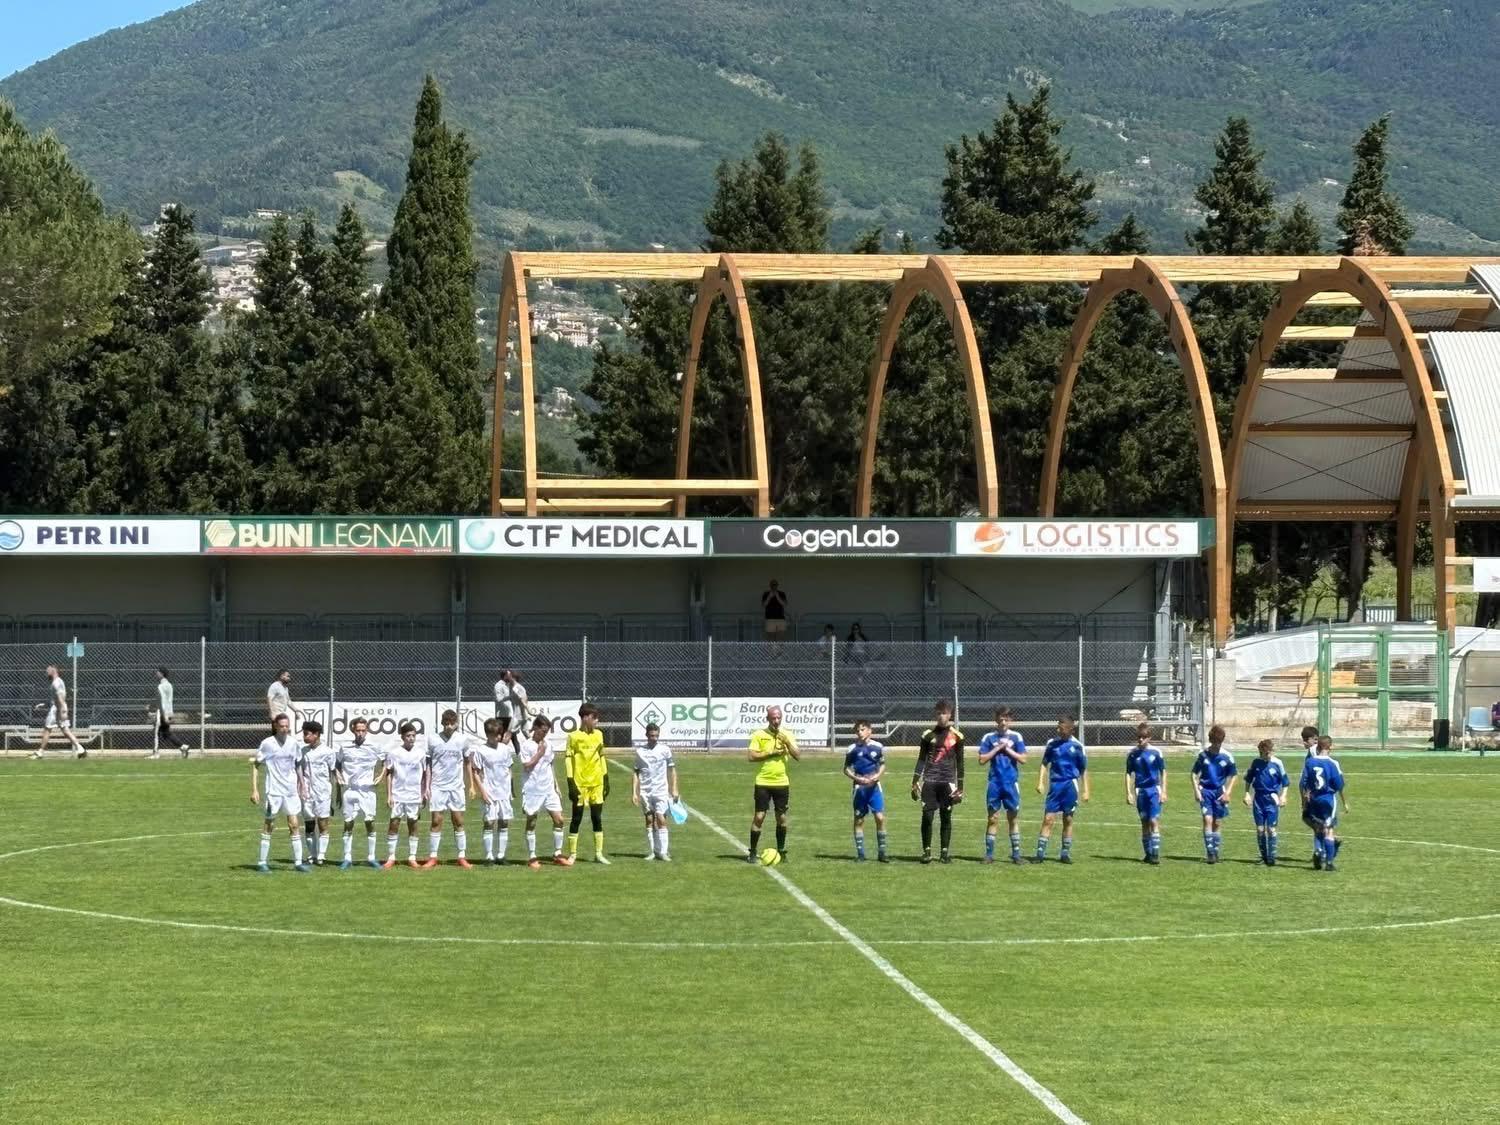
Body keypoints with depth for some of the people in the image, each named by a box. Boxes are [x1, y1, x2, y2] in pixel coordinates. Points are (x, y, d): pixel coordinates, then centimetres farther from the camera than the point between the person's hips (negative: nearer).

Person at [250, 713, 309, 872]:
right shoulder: (267, 744, -8)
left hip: (291, 791, 4)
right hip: (273, 791, -4)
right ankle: (263, 862, 11)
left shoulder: (293, 743, 4)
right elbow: (255, 764, -4)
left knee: (294, 826, 1)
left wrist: (302, 785, 14)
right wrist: (254, 790, -9)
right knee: (269, 826, 3)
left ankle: (298, 862, 4)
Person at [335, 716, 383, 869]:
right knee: (348, 824, 0)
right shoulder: (345, 747, 3)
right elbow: (336, 764, 17)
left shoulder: (374, 747, 2)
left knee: (370, 823, -2)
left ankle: (371, 858, 6)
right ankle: (347, 859, 5)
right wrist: (338, 776, 2)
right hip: (349, 790, 0)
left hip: (367, 790, 0)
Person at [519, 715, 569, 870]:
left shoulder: (549, 746, 12)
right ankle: (531, 857, 7)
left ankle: (557, 854, 6)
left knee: (558, 819, -2)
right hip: (532, 789, -5)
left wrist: (556, 786, 18)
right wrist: (539, 753, -12)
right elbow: (527, 766, -14)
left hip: (549, 789, 5)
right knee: (531, 822, 1)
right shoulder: (526, 746, -5)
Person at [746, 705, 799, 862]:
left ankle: (781, 851, 17)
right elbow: (752, 756, -10)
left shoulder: (786, 735, 5)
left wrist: (787, 742, -14)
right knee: (759, 817, -4)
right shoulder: (759, 735, -3)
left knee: (781, 817, 6)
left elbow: (798, 757, -1)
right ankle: (753, 852, 4)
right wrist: (771, 753, -15)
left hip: (782, 783, 3)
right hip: (763, 783, -3)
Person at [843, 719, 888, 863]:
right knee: (859, 820, 4)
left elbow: (882, 765, 12)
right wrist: (857, 778, -12)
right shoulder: (853, 748, -3)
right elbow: (846, 769, 3)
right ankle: (860, 853, 12)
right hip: (859, 787, 0)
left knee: (880, 817, -7)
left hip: (874, 786, 0)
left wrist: (878, 775, -7)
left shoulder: (878, 747, 0)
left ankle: (881, 851, 2)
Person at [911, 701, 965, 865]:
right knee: (927, 816, -6)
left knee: (946, 817, 2)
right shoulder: (928, 734, 7)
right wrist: (915, 782, 3)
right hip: (929, 781, 0)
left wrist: (960, 787, 5)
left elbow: (960, 762, 8)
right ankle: (926, 851, 2)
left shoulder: (956, 736, 5)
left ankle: (945, 852, 8)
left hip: (948, 781, 0)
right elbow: (921, 759, 10)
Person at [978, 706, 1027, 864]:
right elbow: (982, 760, -2)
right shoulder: (989, 737, 3)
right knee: (993, 819, 2)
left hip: (1011, 783, 0)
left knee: (1012, 818, 5)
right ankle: (989, 854, 6)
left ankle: (1016, 853, 10)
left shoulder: (1016, 737, 2)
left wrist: (1007, 749, -9)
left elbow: (1023, 759, -2)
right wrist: (998, 748, -9)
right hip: (995, 783, 0)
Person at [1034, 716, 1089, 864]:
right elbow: (1045, 763, 10)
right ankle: (1040, 853, -5)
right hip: (1055, 784, 1)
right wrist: (1040, 782, 0)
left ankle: (1065, 853, 14)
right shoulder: (1052, 743, 4)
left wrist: (1086, 790, 3)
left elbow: (1084, 770, 4)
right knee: (1048, 818, -5)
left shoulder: (1077, 746, -1)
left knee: (1068, 820, 5)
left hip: (1070, 785, -1)